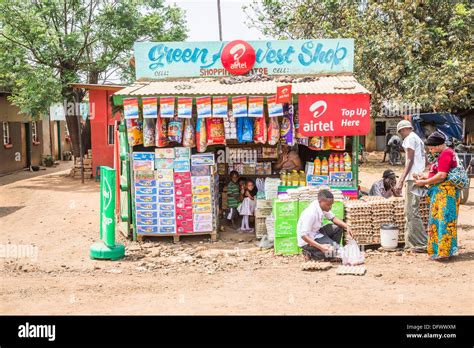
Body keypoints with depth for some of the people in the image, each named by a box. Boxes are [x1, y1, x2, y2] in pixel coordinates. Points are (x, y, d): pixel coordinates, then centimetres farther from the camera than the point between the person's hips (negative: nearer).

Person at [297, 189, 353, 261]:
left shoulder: (323, 206, -7)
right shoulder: (311, 213, -31)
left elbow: (333, 218, 7)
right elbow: (303, 235, -30)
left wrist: (347, 227, -9)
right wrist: (320, 247, -35)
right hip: (307, 241, -9)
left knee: (338, 227, 4)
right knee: (333, 251, -21)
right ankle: (310, 254, -2)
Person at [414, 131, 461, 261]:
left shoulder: (445, 154, -14)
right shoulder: (447, 153, 19)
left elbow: (441, 176, -21)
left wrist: (424, 182, -12)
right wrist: (425, 177, 11)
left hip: (444, 193, -10)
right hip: (442, 192, 10)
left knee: (442, 220, -8)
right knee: (444, 221, 12)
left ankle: (443, 251, -5)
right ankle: (447, 250, 17)